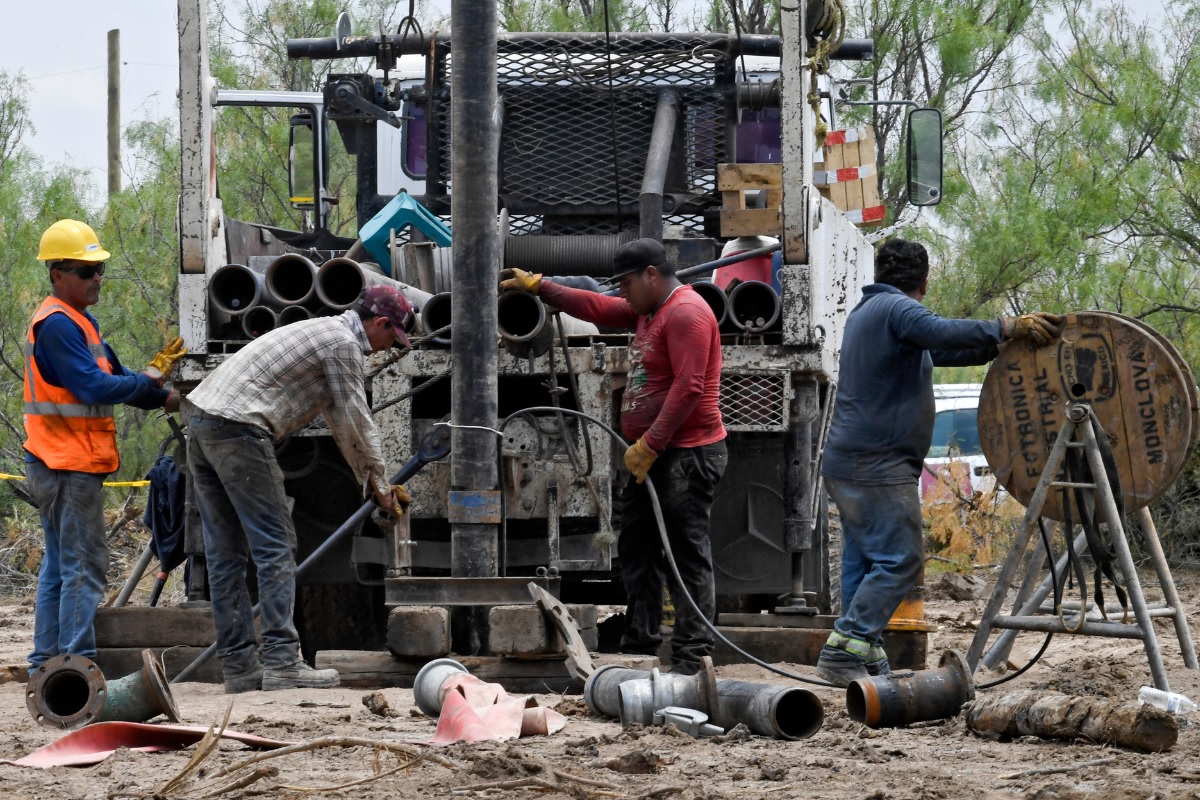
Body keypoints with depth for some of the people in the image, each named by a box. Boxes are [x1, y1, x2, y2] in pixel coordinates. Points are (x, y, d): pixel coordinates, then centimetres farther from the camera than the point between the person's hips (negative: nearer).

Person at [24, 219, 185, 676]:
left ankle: (46, 663, 17)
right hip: (67, 466, -11)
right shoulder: (56, 325, -16)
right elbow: (93, 386, -23)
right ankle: (77, 663, -12)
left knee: (60, 566, 13)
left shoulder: (80, 322, 18)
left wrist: (165, 398, 3)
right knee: (84, 567, -11)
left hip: (71, 465, 11)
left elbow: (114, 378, 17)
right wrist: (149, 380, -11)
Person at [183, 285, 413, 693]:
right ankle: (281, 660, -10)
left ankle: (238, 663, 10)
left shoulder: (323, 333, 28)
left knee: (226, 552, 9)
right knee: (275, 546, -7)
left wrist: (368, 478, 34)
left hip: (201, 421, 10)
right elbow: (357, 421, -1)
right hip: (239, 428, -10)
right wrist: (378, 482, 12)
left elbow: (340, 420, 33)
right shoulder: (344, 342, -3)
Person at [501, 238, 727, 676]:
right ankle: (638, 646, 20)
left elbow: (688, 388, -23)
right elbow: (596, 307, 30)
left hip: (687, 455, -11)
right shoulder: (647, 311, 17)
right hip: (653, 455, 11)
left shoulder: (686, 314, -16)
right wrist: (538, 287, 29)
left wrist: (649, 446, -21)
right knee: (637, 549, 14)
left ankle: (692, 654, -12)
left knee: (688, 553, -10)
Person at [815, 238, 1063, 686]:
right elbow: (942, 334, -29)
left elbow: (936, 350, 22)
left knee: (863, 560, 9)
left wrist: (1001, 344, 16)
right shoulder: (897, 309, -9)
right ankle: (844, 652, -14)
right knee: (898, 560, -10)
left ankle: (866, 658, 8)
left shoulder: (867, 311, 22)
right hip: (878, 464, -10)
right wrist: (1008, 327, -26)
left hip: (846, 463, 10)